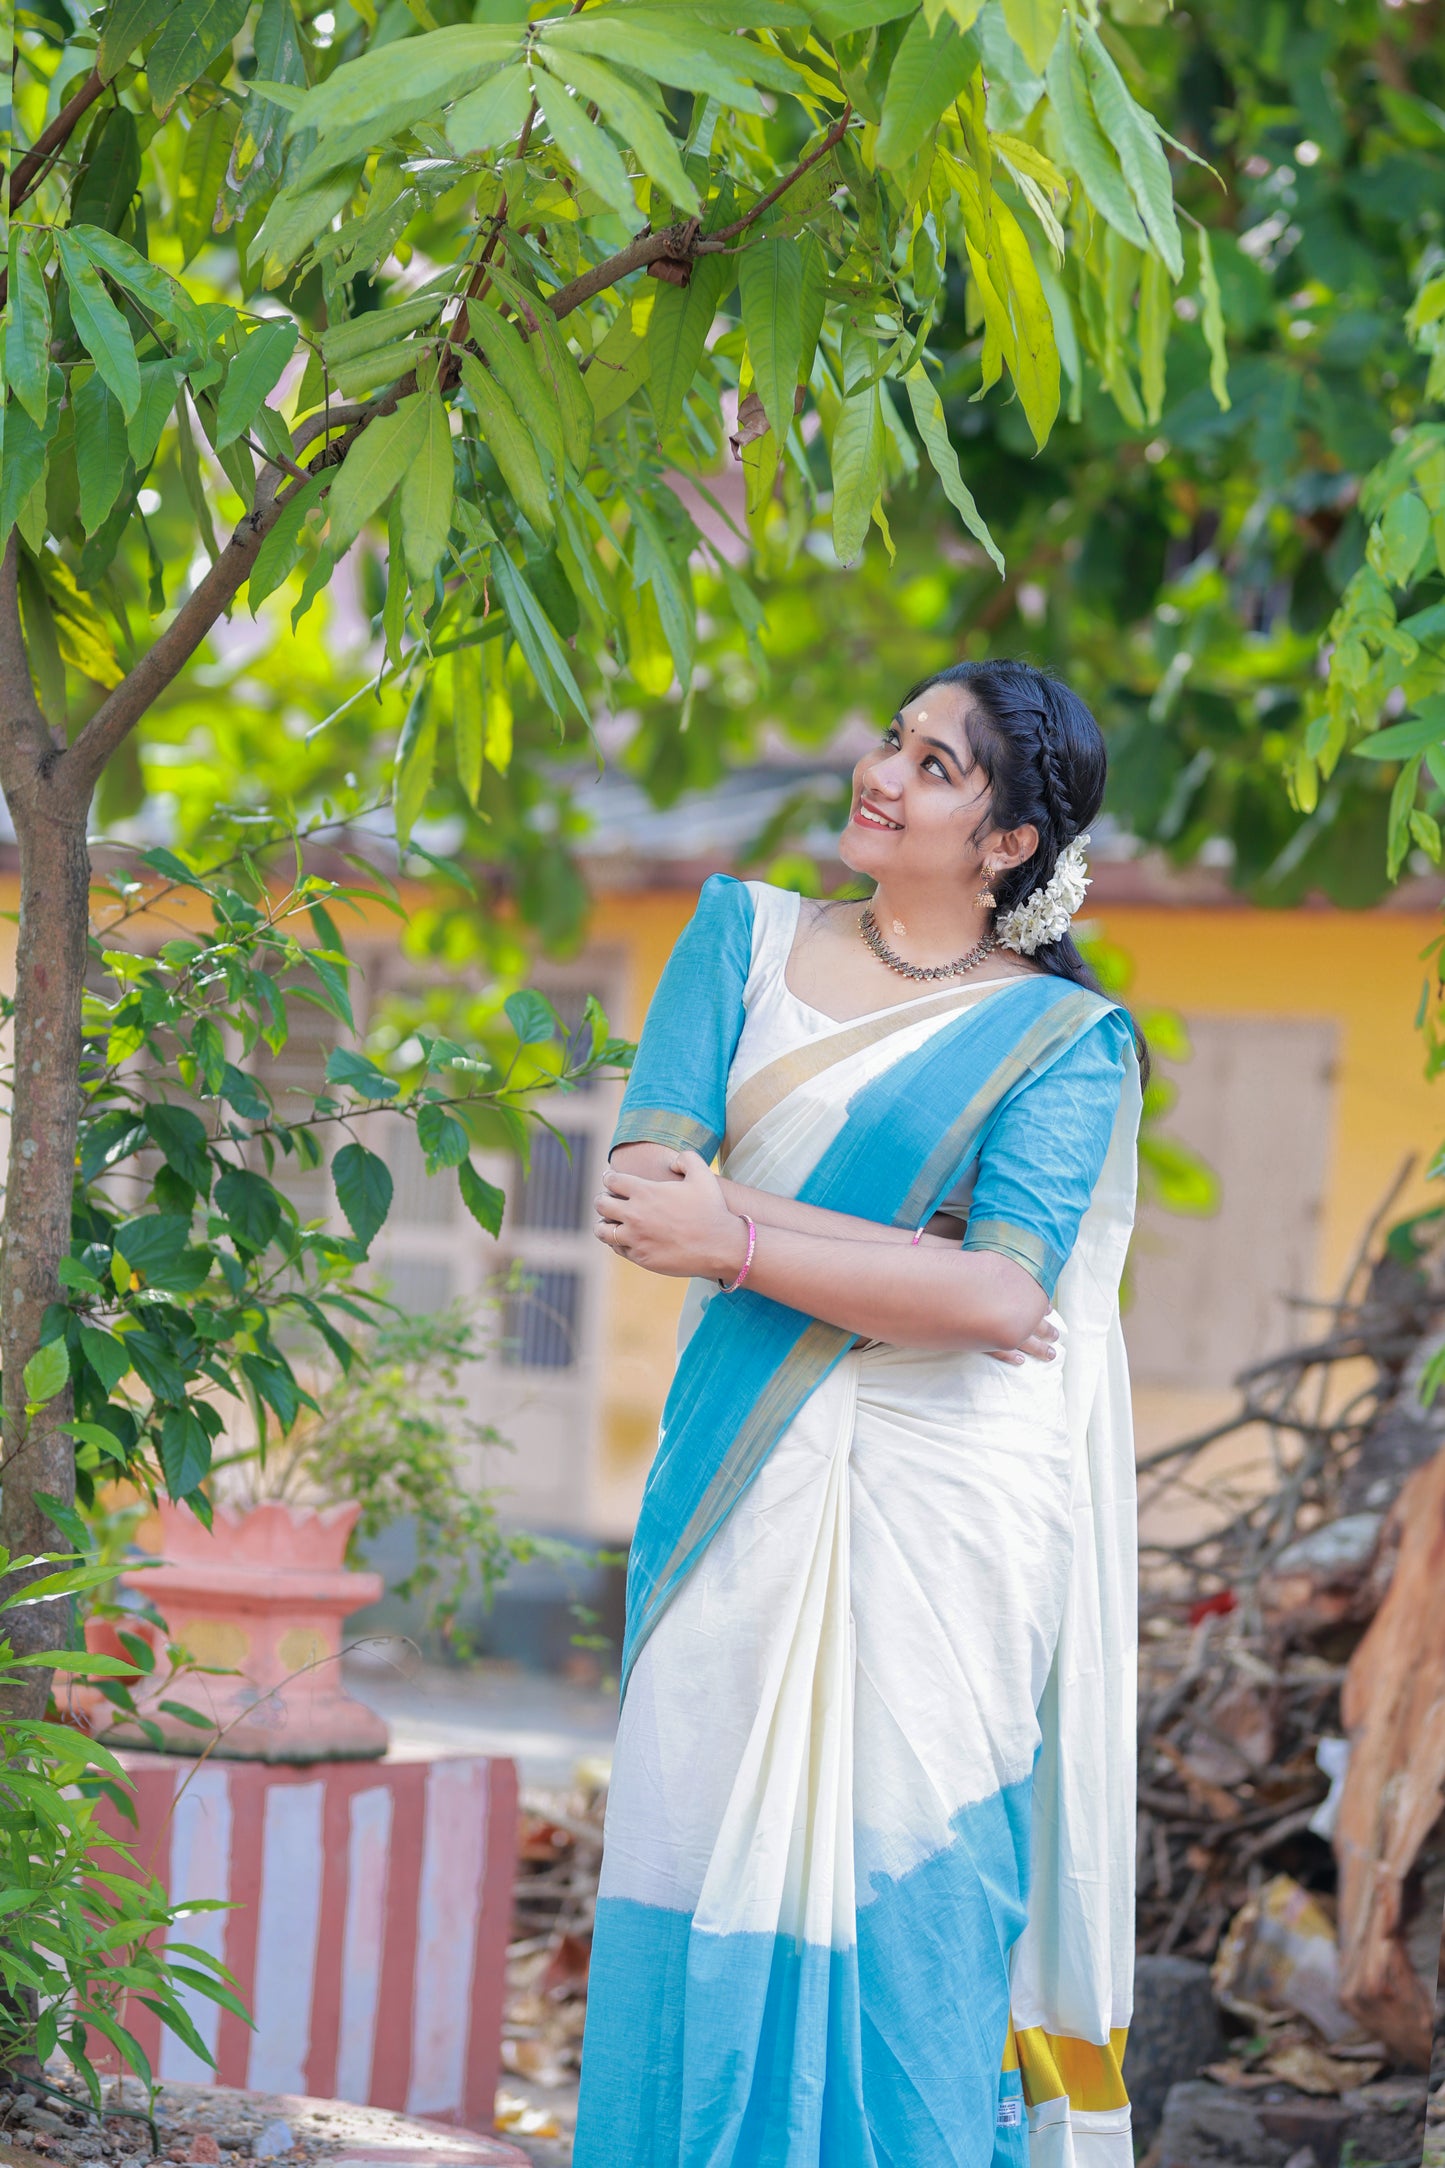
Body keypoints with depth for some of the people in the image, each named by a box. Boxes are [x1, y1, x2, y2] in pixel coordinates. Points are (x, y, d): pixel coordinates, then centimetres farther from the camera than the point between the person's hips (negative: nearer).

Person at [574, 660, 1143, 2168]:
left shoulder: (1064, 1039, 1)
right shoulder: (746, 936, 11)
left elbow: (998, 1299, -13)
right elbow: (651, 1182, -3)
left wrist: (737, 1234, -15)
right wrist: (916, 1266, -12)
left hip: (948, 1502, -3)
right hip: (747, 1478, 3)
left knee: (907, 1886, -3)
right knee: (709, 1849, 2)